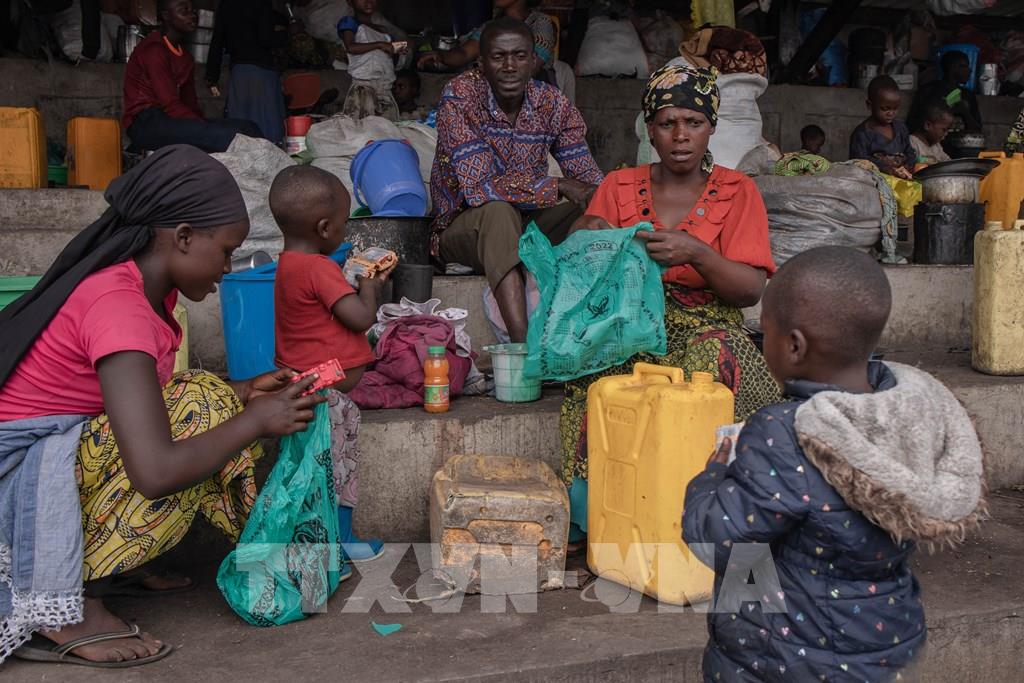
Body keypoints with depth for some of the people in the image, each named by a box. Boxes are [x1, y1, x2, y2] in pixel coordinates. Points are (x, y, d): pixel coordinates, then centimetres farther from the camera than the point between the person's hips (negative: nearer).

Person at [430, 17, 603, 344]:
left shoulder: (552, 103, -4)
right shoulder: (459, 96, -17)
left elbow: (591, 183, -7)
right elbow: (478, 188, -26)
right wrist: (558, 187, -25)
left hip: (524, 224, 5)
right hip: (463, 228, -4)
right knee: (498, 210, -37)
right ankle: (524, 344, -46)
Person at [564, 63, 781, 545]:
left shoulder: (737, 192, 7)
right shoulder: (618, 187, 12)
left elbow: (751, 290, -3)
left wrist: (697, 254, -22)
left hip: (706, 329, 0)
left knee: (715, 359, -36)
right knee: (598, 369, -34)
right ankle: (591, 513, -21)